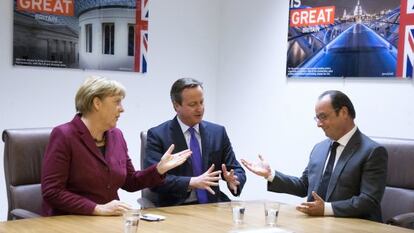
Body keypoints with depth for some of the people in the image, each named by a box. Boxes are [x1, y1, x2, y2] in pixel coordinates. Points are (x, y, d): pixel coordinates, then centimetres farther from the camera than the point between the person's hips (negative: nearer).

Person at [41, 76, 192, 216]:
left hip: (109, 221, 5)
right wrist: (98, 209, -20)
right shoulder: (64, 136, -10)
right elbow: (51, 191, -15)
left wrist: (160, 168, 0)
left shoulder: (116, 136, 9)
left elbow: (130, 183, 16)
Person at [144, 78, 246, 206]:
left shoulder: (218, 132, 10)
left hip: (212, 205, 3)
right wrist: (192, 182, -24)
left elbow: (237, 170, 11)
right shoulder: (158, 135, -2)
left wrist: (234, 180, -13)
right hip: (176, 207, -3)